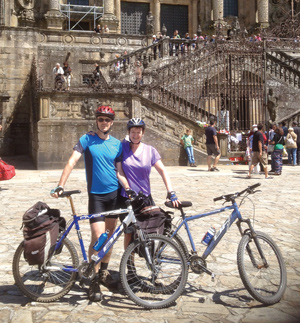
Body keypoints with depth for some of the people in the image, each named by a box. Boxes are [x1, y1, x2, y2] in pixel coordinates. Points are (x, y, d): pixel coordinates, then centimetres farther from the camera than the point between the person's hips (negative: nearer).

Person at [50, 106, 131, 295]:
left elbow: (119, 172, 5)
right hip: (96, 194, -4)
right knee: (98, 237, -10)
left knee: (110, 234, 11)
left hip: (115, 193, 4)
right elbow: (71, 163, -12)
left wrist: (129, 189, -11)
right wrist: (60, 186, -23)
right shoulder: (87, 140, -4)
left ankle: (104, 271, 28)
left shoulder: (117, 144, 5)